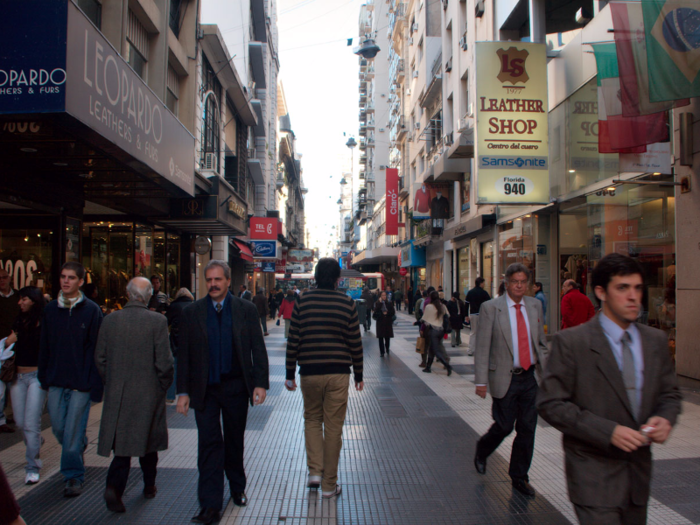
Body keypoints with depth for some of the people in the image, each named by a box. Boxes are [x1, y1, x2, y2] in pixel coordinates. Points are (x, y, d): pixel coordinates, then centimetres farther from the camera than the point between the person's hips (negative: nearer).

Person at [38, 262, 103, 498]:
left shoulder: (91, 310, -7)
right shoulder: (50, 309, 6)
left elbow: (97, 350, -7)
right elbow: (44, 346, 12)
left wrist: (96, 385, -11)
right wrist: (43, 377, 9)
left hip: (81, 382, -4)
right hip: (56, 381, 4)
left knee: (73, 431, 0)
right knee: (58, 428, 11)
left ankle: (74, 476, 16)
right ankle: (79, 446, 41)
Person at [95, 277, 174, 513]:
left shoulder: (110, 320, -2)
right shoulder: (157, 321, -13)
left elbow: (100, 358, 4)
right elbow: (164, 362, -13)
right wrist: (163, 386, 4)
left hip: (117, 395, 2)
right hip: (148, 394, -2)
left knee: (122, 441, 11)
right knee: (148, 441, 16)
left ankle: (114, 486, -7)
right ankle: (149, 486, 31)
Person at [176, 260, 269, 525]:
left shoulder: (246, 310, 0)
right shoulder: (191, 312, 1)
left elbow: (258, 349, -1)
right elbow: (184, 355, 1)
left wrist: (260, 383, -9)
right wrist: (183, 391, -4)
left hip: (236, 387, 1)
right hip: (204, 389, 0)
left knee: (235, 441, 15)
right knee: (209, 444, -1)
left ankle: (237, 488, 37)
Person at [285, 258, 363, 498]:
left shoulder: (303, 301, -2)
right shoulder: (347, 303, -2)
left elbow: (293, 340, 0)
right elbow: (355, 342, 0)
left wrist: (290, 374, 8)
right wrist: (358, 375, 11)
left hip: (309, 372, 1)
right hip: (338, 373, 0)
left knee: (312, 419, 20)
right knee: (333, 426, 6)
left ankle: (314, 471, 10)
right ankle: (329, 484, 14)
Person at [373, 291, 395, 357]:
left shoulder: (389, 303, 4)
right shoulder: (377, 303, -1)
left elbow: (393, 312, 4)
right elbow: (375, 312, -15)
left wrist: (387, 313, -11)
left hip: (388, 322, 1)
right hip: (380, 322, -1)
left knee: (387, 337, 4)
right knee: (381, 338, -2)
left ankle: (387, 349, 27)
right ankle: (382, 352, 5)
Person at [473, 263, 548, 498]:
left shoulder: (535, 306, 6)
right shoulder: (490, 308, -8)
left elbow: (541, 342, 14)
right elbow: (482, 347, -9)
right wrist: (481, 381, -12)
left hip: (530, 378, 4)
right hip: (505, 379, -4)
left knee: (527, 429, 7)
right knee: (504, 426, 3)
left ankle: (519, 477, 24)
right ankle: (481, 450, 35)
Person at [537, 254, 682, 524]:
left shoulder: (656, 340, 5)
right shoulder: (571, 342, -12)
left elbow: (669, 394, 14)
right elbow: (550, 404, -14)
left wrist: (665, 418, -9)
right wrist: (608, 431, -22)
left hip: (639, 470, 6)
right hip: (594, 474, -6)